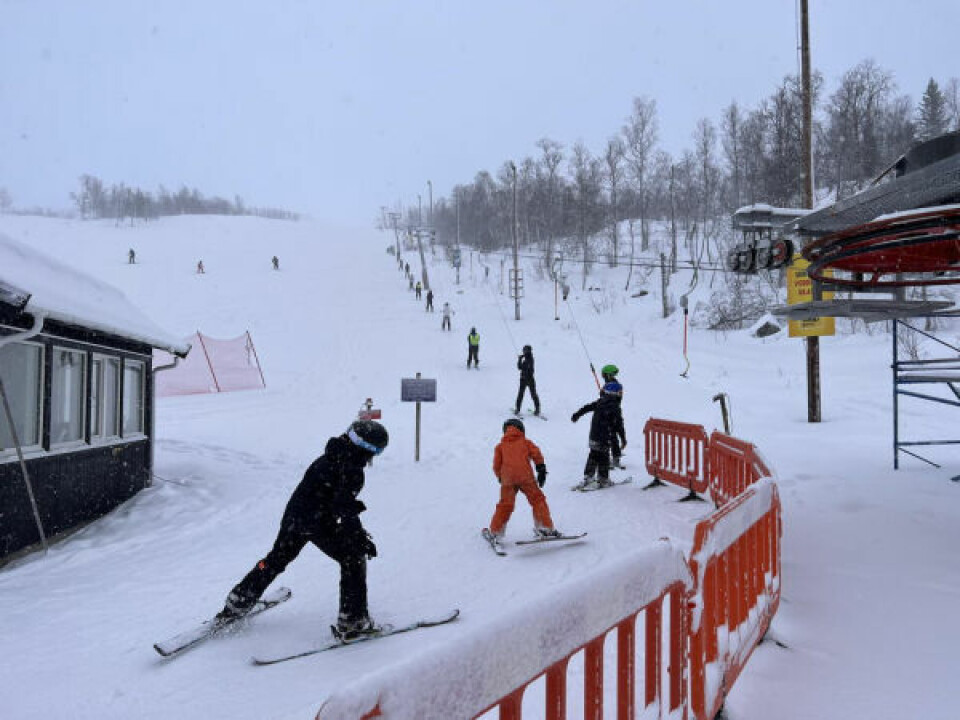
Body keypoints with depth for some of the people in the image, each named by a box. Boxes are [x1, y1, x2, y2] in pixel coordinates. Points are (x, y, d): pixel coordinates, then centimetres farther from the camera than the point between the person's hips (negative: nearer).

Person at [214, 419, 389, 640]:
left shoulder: (328, 458, 11)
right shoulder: (352, 470, -17)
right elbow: (345, 506, -23)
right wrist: (360, 537, -20)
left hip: (293, 515, 8)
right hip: (319, 524, -8)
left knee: (276, 560, 26)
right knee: (354, 560, 8)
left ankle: (236, 604, 38)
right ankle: (352, 621, 8)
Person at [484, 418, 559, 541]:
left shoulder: (500, 446, 20)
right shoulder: (525, 442, 18)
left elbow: (497, 465, 15)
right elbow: (536, 454, 5)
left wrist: (500, 477, 27)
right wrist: (541, 469, 8)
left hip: (507, 479, 2)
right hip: (525, 477, -2)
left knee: (505, 505, 12)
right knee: (537, 500, 9)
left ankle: (494, 532, 16)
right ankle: (546, 528, 5)